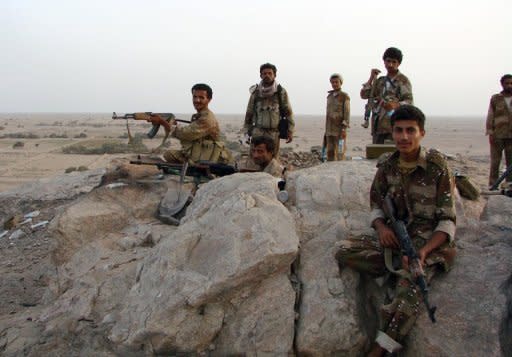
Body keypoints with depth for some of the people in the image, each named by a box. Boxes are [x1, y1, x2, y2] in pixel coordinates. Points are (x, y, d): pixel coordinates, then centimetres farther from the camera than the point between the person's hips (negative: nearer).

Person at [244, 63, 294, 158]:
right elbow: (249, 113, 10)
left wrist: (290, 131, -3)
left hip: (274, 133, -1)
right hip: (257, 132, 1)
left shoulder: (281, 92, 0)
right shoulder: (256, 92, 5)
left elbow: (288, 112, 1)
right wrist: (247, 130, 10)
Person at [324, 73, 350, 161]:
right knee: (330, 153, 5)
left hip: (340, 128, -6)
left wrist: (344, 129, -20)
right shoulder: (330, 96, 13)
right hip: (330, 129, 6)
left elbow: (347, 113, -11)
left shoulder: (345, 96, -6)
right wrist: (326, 129, 15)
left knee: (340, 153, -7)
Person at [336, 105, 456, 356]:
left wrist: (423, 252, -24)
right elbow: (376, 205, 13)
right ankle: (405, 270, -13)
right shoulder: (387, 165, 4)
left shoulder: (437, 167, -9)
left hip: (428, 243, -5)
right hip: (394, 239, 5)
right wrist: (381, 226, -12)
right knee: (345, 251, -15)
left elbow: (447, 221, -9)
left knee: (409, 288, -31)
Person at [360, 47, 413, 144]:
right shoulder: (380, 81, 20)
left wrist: (395, 105, -29)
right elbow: (364, 95, 13)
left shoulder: (403, 80, 1)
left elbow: (409, 101, -9)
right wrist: (372, 78, 7)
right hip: (377, 126, 6)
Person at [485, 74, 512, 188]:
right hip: (498, 136, -2)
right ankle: (493, 186, 6)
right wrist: (490, 133, -5)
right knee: (495, 162, 1)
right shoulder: (495, 99, 3)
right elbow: (490, 117, 2)